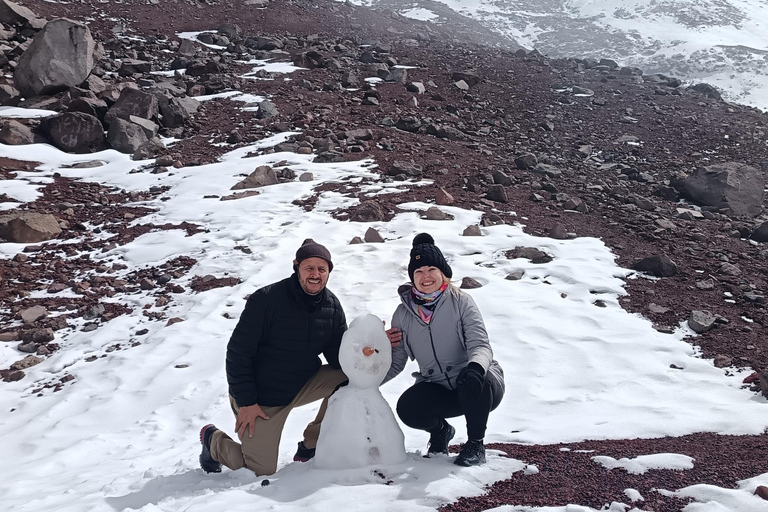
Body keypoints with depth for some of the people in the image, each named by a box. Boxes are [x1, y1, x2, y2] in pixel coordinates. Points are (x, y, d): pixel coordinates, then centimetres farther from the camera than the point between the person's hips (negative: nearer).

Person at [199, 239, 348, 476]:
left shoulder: (332, 306, -5)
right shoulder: (267, 299, -22)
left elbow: (340, 357, -2)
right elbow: (237, 352, -18)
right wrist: (246, 402, -19)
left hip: (302, 385, 5)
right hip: (260, 399, -5)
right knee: (262, 471, -5)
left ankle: (311, 447, 1)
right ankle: (213, 439, 27)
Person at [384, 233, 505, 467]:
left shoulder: (461, 302, -8)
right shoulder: (404, 313, 2)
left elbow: (480, 344, -19)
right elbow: (395, 362, 3)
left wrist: (475, 368, -42)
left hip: (479, 385, -3)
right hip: (437, 389, 3)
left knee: (473, 385, -38)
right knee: (407, 408, -27)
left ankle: (475, 445, -8)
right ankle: (440, 431, 10)